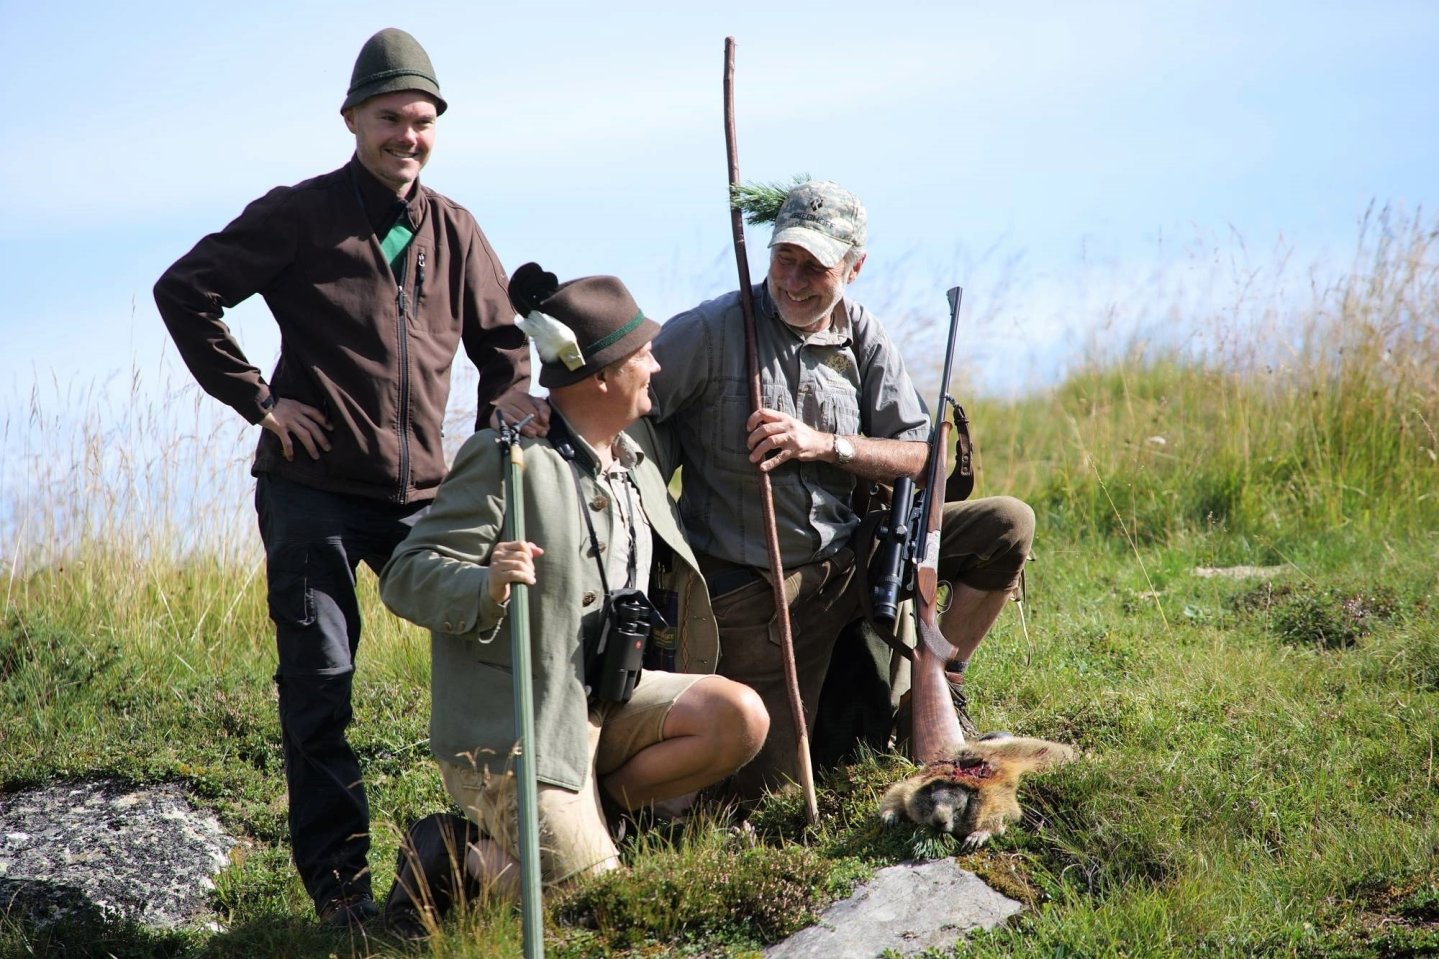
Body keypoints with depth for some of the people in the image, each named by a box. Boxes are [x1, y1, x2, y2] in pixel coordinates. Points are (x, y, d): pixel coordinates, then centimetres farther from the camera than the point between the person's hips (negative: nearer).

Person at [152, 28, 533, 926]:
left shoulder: (454, 231, 8)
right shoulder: (301, 214, -5)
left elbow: (505, 345, 20)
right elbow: (185, 289, -7)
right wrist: (256, 400, -9)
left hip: (421, 495, 4)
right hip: (313, 490, -4)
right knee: (319, 683, -1)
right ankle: (338, 879, 7)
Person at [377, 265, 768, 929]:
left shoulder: (640, 447, 12)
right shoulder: (507, 459, -15)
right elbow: (404, 578, -18)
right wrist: (487, 586, -36)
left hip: (609, 700, 8)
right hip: (518, 721, -8)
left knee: (740, 718, -13)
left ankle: (580, 811, 2)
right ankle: (457, 860, 10)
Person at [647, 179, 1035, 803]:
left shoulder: (864, 341, 2)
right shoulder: (712, 331, -13)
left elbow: (920, 456, 1)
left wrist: (823, 444, -13)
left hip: (850, 558, 4)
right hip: (749, 584, -4)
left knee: (1005, 526, -6)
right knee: (766, 783, -6)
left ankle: (936, 684, 10)